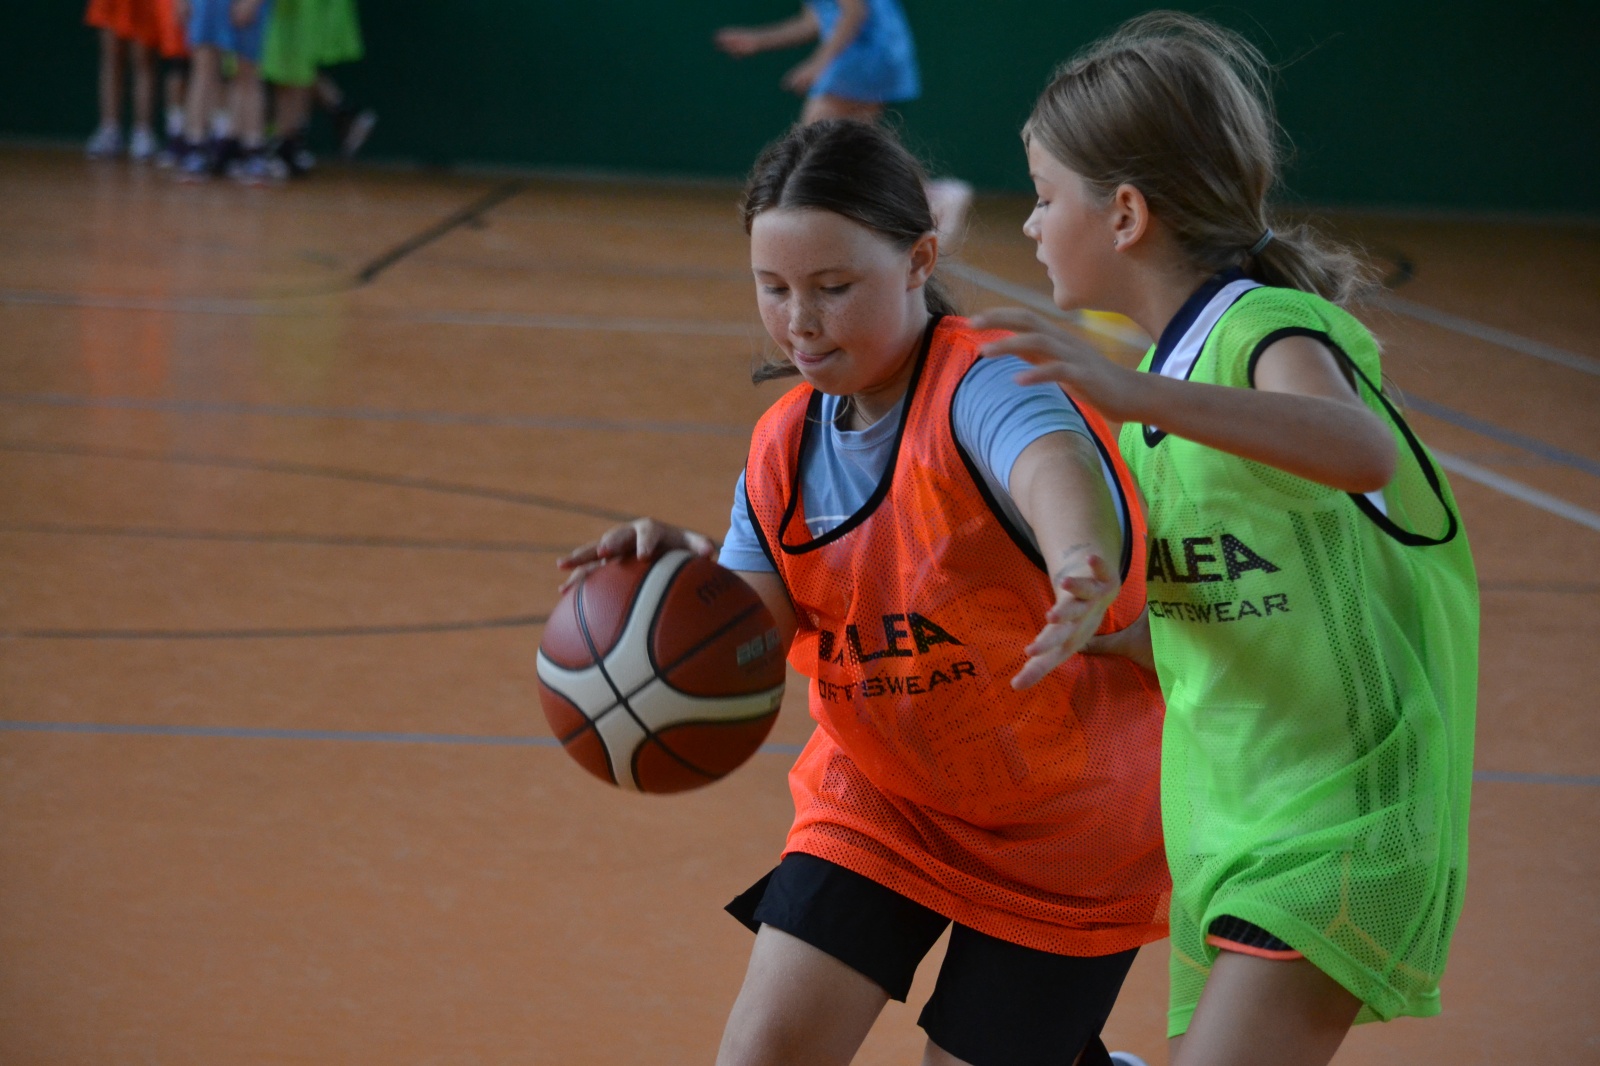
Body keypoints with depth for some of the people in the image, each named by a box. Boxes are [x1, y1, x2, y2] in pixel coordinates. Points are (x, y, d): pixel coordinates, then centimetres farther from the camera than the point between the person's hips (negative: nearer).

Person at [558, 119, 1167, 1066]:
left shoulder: (980, 386, -25)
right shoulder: (787, 445, -2)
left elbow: (1051, 460, -49)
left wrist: (1080, 563, -72)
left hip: (1064, 819, -6)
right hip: (881, 798, 6)